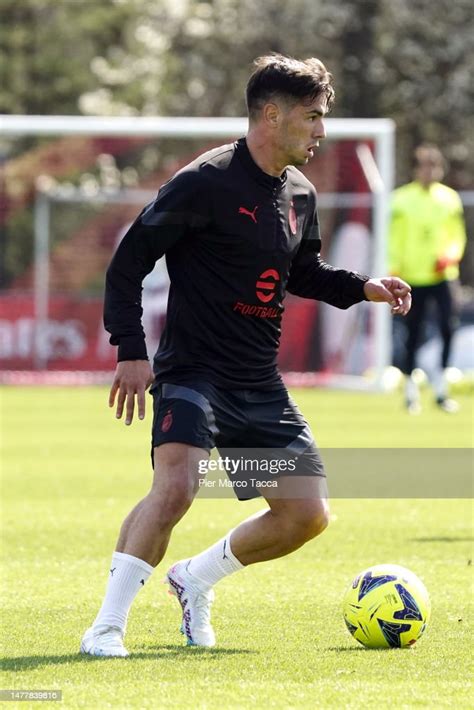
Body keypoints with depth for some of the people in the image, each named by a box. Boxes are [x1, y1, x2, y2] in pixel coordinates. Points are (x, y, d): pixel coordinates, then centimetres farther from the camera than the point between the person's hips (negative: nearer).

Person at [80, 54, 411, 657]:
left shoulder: (299, 195, 10)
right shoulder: (205, 182, -13)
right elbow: (128, 262, -12)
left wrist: (361, 288, 10)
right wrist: (130, 352, -17)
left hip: (261, 388, 8)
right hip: (193, 373, -8)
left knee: (307, 513, 3)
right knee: (176, 486, -30)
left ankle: (196, 579, 24)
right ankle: (107, 626, -20)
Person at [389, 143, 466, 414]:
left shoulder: (449, 198, 7)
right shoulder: (402, 199, 2)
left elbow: (458, 235, 12)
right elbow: (395, 239, 4)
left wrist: (450, 256, -8)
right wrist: (394, 273, -3)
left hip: (443, 276, 1)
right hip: (414, 277, -1)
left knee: (449, 326, -12)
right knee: (413, 334, 2)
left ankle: (441, 387, 0)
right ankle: (411, 391, 13)